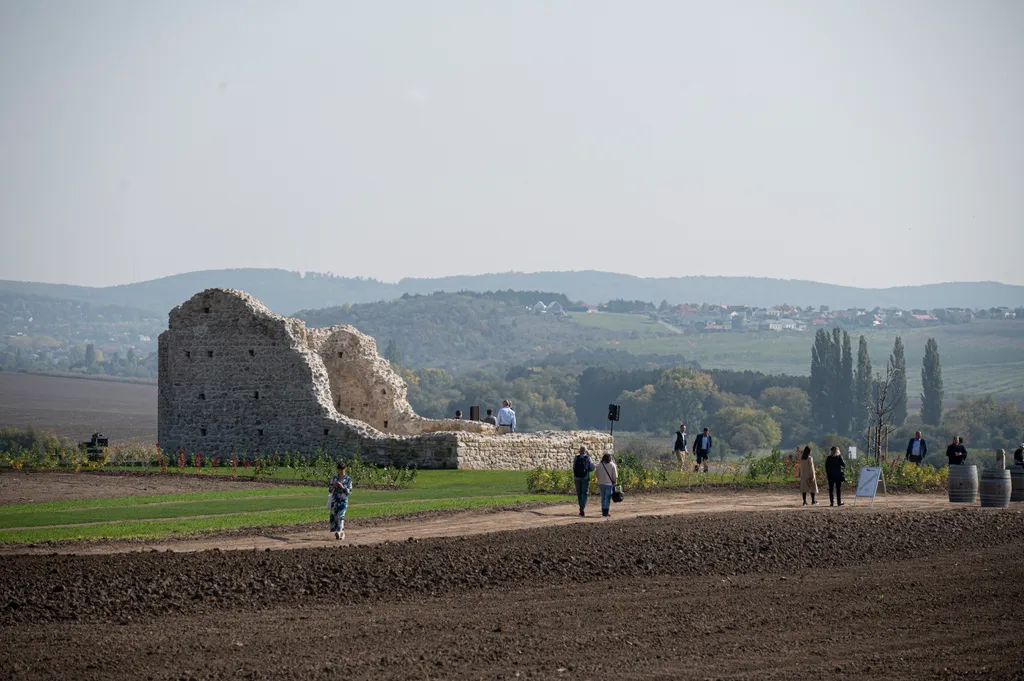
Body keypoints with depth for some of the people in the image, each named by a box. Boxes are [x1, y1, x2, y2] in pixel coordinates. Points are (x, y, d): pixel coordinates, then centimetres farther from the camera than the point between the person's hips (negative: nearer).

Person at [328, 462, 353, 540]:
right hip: (334, 500, 3)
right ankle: (342, 533, 15)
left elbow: (350, 491, -3)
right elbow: (330, 489, 10)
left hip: (343, 501, -3)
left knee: (341, 515, -19)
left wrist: (342, 487, -18)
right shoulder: (334, 478, 8)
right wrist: (334, 486, -11)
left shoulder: (348, 479, 0)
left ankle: (339, 532, -26)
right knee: (334, 516, 2)